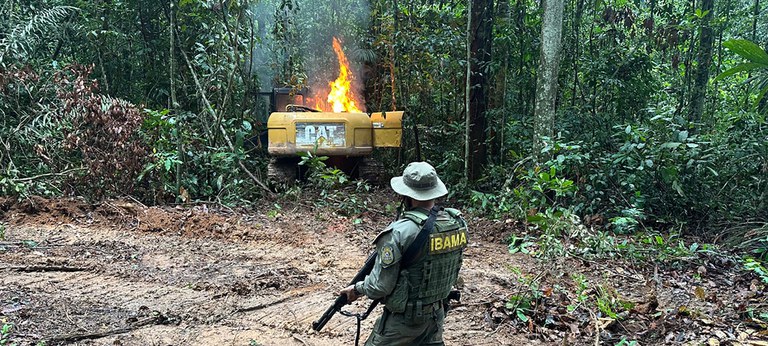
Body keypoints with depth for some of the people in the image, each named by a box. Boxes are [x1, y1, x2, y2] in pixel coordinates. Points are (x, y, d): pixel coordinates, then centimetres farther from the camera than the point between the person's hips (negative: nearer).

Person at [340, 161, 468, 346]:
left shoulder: (400, 232, -27)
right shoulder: (458, 223, -8)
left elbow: (380, 287, -20)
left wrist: (357, 289, -1)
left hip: (403, 320, -5)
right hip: (438, 314, 6)